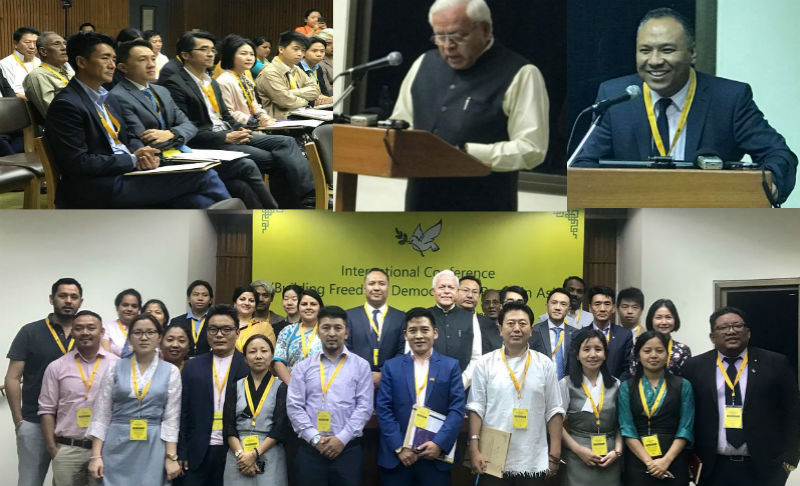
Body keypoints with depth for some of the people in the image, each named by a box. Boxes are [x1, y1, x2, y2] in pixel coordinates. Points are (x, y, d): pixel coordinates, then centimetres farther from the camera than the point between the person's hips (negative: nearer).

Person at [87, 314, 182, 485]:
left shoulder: (171, 372, 3)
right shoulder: (115, 368, 3)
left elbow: (171, 418, 2)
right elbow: (101, 415, 3)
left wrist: (171, 457, -5)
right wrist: (96, 455, -3)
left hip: (153, 448, 0)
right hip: (117, 446, 0)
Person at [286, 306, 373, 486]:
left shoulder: (360, 365, 6)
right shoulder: (303, 367, 8)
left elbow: (364, 407, -1)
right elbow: (294, 407, 2)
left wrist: (342, 439, -10)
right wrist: (315, 438, -8)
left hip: (348, 448, -1)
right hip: (310, 448, 1)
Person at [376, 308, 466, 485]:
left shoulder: (451, 366, 7)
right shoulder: (392, 366, 8)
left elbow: (457, 409, -1)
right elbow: (383, 409, 0)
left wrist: (439, 444, -13)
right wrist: (399, 447, -10)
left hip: (436, 456, 0)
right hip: (396, 456, 0)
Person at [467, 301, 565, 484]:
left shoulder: (544, 364, 5)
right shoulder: (485, 363, 3)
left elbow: (553, 411, 6)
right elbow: (476, 408, 1)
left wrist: (555, 454, 1)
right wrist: (474, 450, -6)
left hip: (534, 463, 1)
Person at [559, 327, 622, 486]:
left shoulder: (615, 385, 8)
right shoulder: (566, 384, -2)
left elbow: (621, 424, 10)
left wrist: (617, 451, -3)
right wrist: (578, 449, -11)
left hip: (610, 460, 2)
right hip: (577, 459, -2)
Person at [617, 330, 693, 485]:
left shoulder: (683, 386, 4)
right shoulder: (627, 387, 5)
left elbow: (685, 429, -2)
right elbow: (627, 429, -2)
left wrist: (666, 460, -13)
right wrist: (649, 461, -13)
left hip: (673, 461, 0)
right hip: (637, 462, 0)